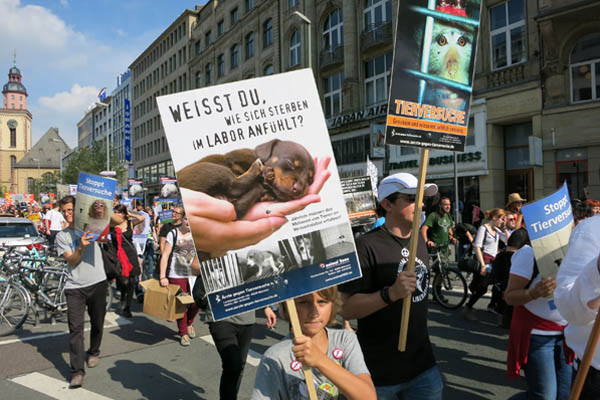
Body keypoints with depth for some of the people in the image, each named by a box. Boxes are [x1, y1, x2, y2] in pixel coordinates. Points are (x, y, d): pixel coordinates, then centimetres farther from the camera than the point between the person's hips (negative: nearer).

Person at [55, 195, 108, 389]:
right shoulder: (61, 236, 5)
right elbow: (72, 261, -6)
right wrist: (81, 247, -24)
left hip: (97, 283, 1)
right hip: (75, 287, 0)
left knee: (97, 323, 13)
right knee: (75, 328, -7)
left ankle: (94, 352, 39)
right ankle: (77, 371, -5)